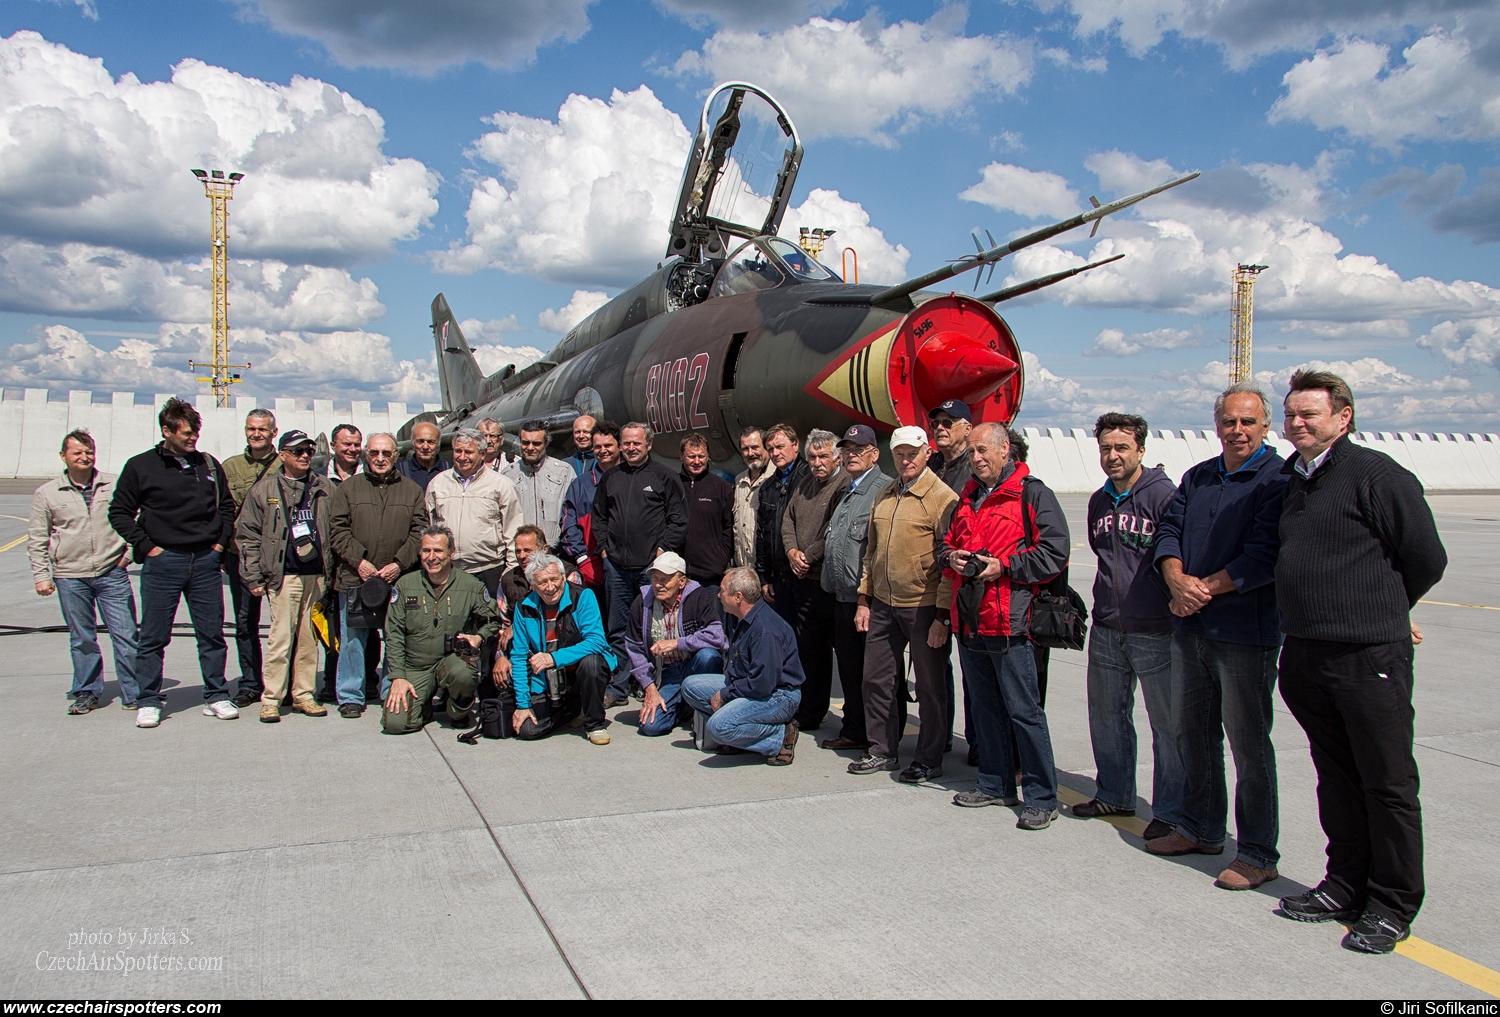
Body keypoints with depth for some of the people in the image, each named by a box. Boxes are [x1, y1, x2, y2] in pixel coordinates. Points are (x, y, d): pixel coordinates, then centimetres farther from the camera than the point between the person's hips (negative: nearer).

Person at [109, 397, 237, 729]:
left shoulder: (209, 465, 9)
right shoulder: (141, 466, 0)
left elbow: (227, 506, 20)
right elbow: (119, 512, 3)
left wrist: (221, 542, 9)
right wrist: (145, 546, -5)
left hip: (206, 560, 3)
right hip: (162, 562, -3)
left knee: (212, 634, 6)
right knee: (153, 637, 3)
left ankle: (216, 696, 16)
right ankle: (148, 701, 13)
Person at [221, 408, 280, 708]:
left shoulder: (285, 467, 2)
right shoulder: (230, 467, 11)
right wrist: (221, 551, 7)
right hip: (240, 555, 3)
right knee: (245, 623, 7)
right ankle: (250, 684, 17)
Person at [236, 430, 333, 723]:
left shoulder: (325, 488, 11)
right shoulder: (264, 489, 3)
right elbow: (247, 535, 4)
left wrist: (333, 571, 9)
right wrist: (253, 577, -1)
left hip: (317, 576, 3)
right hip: (284, 575, -3)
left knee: (309, 638, 7)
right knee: (281, 637, -6)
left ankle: (303, 695, 15)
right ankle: (271, 699, 1)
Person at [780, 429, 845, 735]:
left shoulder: (846, 485, -9)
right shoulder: (804, 483, 16)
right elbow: (788, 520, 18)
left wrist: (809, 556, -10)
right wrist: (792, 551, 1)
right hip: (803, 581, 7)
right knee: (808, 650, 11)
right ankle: (809, 715, 20)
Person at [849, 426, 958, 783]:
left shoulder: (942, 498, -9)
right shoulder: (883, 498, 12)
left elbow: (951, 562, -11)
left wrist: (943, 615, -14)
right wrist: (864, 599, 13)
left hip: (923, 607, -6)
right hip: (883, 605, 7)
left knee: (929, 686, 6)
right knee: (877, 679, 12)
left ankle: (929, 759, 19)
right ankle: (883, 751, 27)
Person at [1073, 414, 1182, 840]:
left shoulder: (1164, 495, -11)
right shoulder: (1099, 502, 11)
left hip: (1155, 632, -7)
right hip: (1106, 630, 7)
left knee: (1167, 725, 2)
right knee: (1107, 718, 15)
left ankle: (1170, 811, 15)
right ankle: (1114, 795, 31)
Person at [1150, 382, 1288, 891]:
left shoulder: (1279, 480, -8)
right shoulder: (1197, 478, 14)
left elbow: (1264, 557, -16)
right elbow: (1169, 533, 7)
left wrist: (1204, 590, -14)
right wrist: (1178, 582, -12)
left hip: (1246, 634, -7)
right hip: (1190, 629, 7)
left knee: (1249, 743, 1)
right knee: (1191, 731, 16)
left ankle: (1258, 853, 12)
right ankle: (1201, 829, 32)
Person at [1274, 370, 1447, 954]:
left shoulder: (1374, 474, -10)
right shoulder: (1293, 479, 13)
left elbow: (1427, 559, -6)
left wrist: (1382, 611, 8)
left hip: (1370, 656, -7)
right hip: (1304, 655, 7)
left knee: (1387, 785, 4)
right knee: (1336, 779, 16)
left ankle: (1392, 905, 16)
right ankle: (1346, 886, 28)